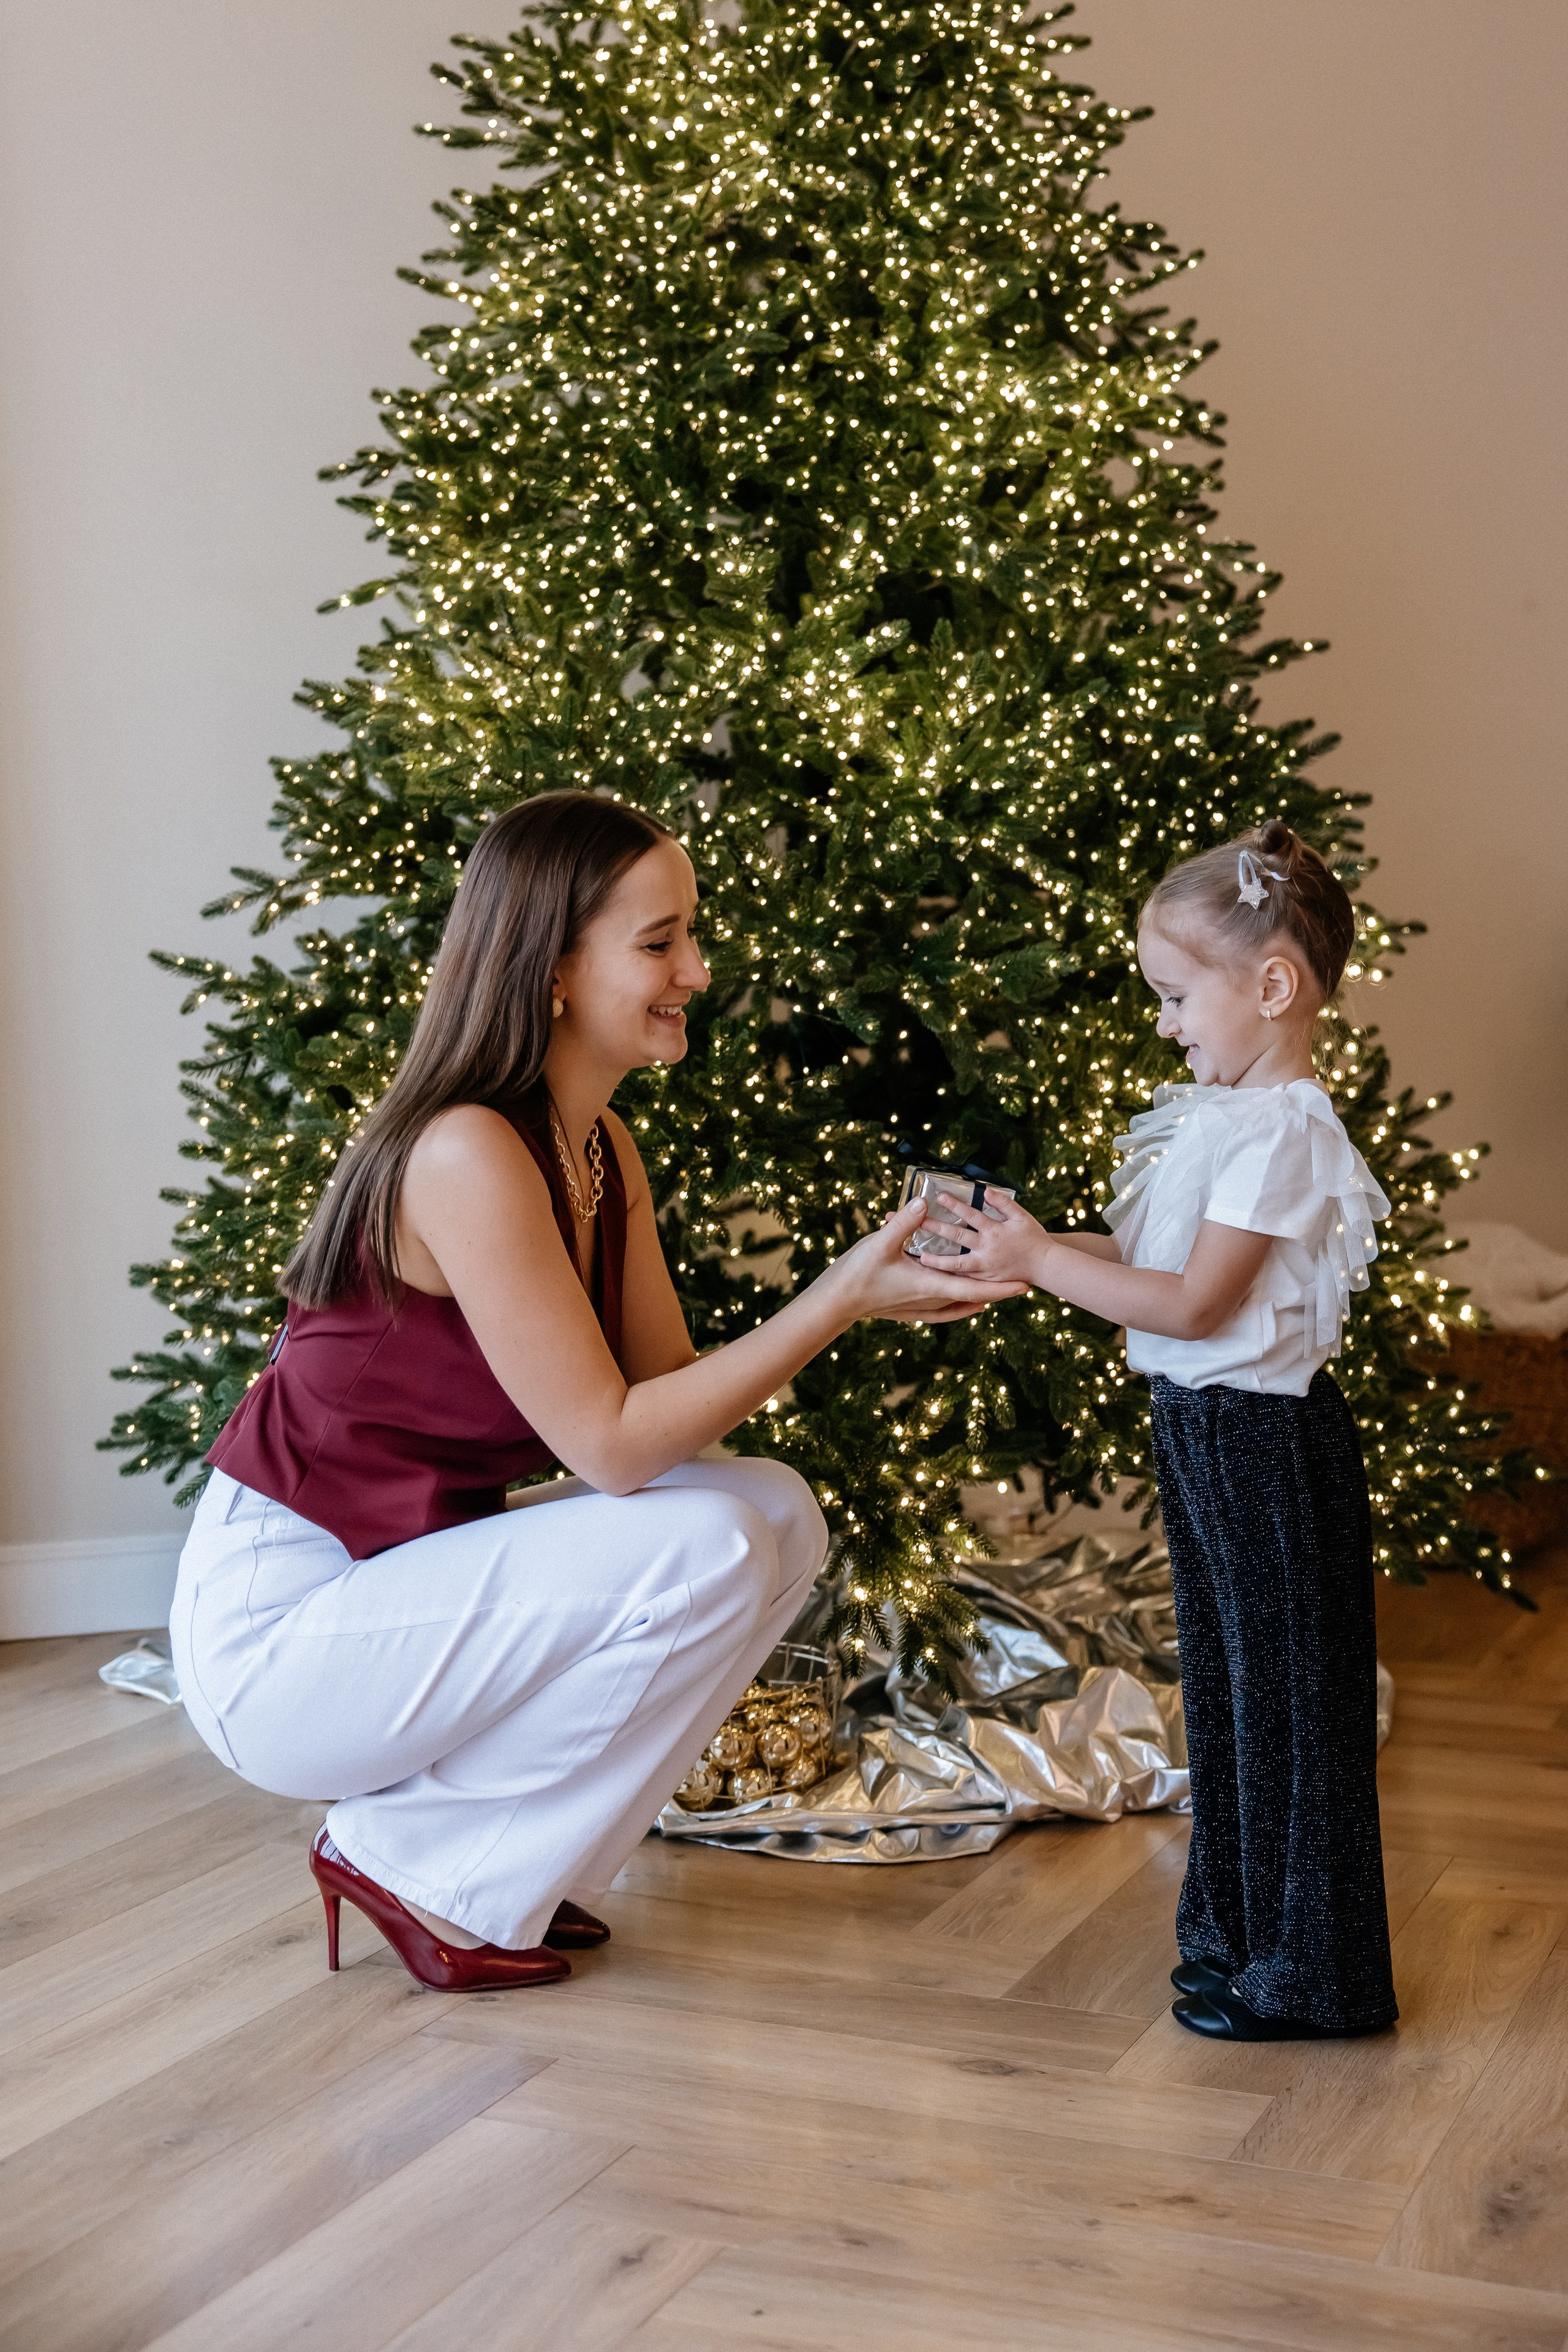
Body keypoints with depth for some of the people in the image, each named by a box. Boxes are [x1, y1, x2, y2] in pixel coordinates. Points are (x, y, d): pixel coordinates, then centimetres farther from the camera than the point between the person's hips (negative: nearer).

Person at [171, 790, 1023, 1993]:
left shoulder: (604, 1149, 6)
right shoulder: (468, 1153, -25)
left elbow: (676, 1392, 3)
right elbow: (615, 1443, -24)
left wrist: (867, 1291, -11)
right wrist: (840, 1301, -22)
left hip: (411, 1572, 9)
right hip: (277, 1624, -9)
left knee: (779, 1514, -1)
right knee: (703, 1553, -22)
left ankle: (501, 1865, 7)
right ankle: (416, 1863, -4)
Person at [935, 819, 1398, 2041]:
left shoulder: (1283, 1133, -20)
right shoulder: (1219, 1113, 10)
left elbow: (1193, 1303, -23)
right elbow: (1152, 1254, 11)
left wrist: (1041, 1263, -19)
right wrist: (1028, 1242, -1)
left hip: (1263, 1440, -10)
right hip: (1207, 1433, 10)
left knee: (1286, 1695, 1)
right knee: (1231, 1683, 19)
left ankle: (1311, 1972, 13)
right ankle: (1242, 1926, 34)